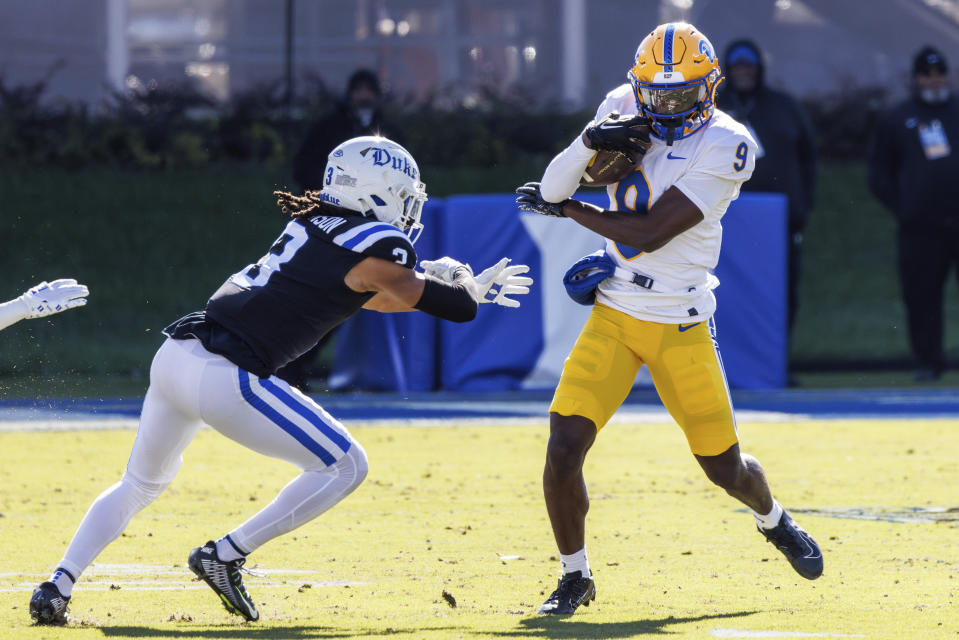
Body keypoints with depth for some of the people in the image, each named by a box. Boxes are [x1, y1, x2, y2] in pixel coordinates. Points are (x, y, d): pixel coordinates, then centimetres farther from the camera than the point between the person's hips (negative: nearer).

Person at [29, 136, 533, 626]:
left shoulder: (317, 222, 19)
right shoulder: (376, 246, -5)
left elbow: (365, 293, 34)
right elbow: (456, 308, 2)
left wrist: (470, 289, 36)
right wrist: (455, 276, 25)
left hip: (174, 356, 8)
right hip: (225, 378, -8)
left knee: (140, 484, 27)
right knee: (345, 467, 6)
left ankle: (58, 586, 14)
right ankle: (226, 556, 2)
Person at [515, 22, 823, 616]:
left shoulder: (724, 144, -17)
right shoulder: (624, 109, 0)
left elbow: (650, 233, -21)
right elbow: (551, 191, -1)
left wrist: (569, 209, -8)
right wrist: (590, 140, -21)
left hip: (682, 328, -3)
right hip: (613, 318, 3)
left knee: (725, 466, 9)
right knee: (564, 450, -13)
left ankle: (774, 520, 44)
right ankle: (575, 576, 8)